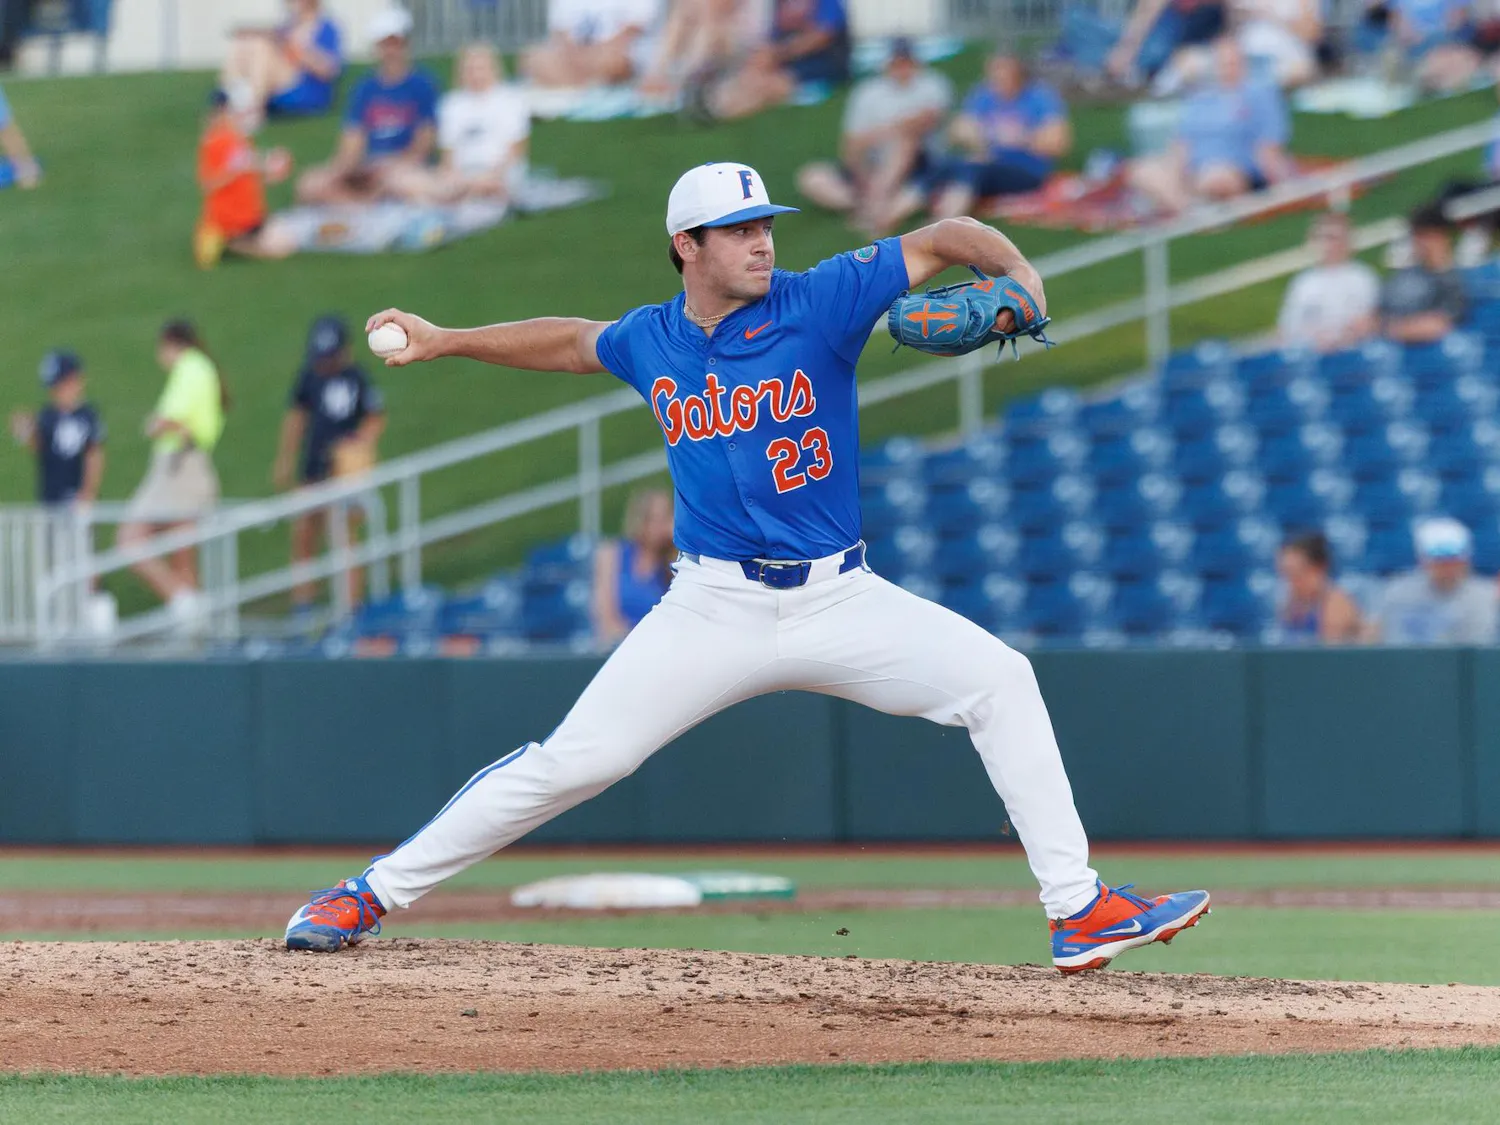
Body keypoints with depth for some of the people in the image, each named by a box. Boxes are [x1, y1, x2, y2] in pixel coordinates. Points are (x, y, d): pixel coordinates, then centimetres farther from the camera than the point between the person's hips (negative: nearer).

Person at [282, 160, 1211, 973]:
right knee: (573, 762, -7)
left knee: (998, 679, -18)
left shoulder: (820, 302, -5)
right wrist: (446, 343, 30)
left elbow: (943, 241, -6)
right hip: (713, 607, 1)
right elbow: (575, 341, 27)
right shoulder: (651, 341, 4)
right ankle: (376, 893, 6)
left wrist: (1018, 273, -26)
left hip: (838, 600, -1)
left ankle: (1079, 913, -14)